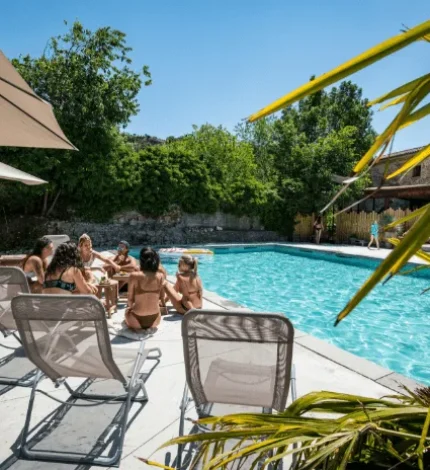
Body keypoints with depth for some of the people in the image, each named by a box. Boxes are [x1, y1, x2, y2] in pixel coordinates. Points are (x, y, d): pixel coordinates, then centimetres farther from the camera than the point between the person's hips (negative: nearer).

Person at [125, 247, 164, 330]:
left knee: (128, 310, 34)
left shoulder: (134, 276, -16)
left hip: (137, 320, -1)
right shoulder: (160, 276, -9)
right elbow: (160, 297, 3)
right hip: (155, 320, 1)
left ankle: (135, 326, 26)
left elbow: (130, 300, -6)